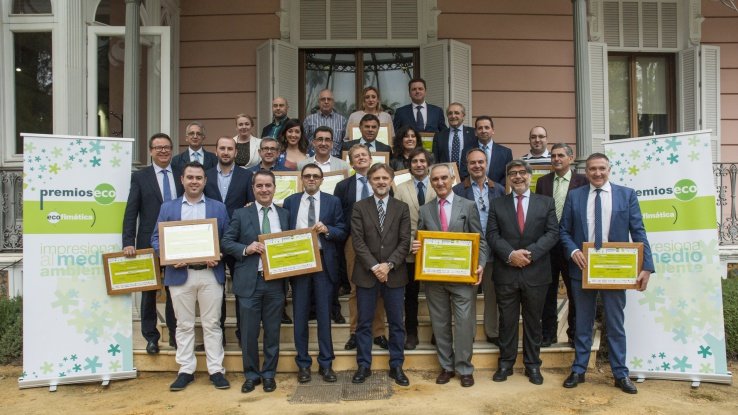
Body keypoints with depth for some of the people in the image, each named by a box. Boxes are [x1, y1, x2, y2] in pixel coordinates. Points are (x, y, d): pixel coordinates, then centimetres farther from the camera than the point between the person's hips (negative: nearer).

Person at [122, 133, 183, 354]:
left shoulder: (182, 176, 7)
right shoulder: (140, 176, 2)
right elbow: (131, 212, -3)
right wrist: (128, 243, -11)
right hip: (149, 243, -1)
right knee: (149, 291, 9)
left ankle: (175, 334, 21)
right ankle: (151, 337, 21)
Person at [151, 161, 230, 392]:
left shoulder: (218, 207, 8)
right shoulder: (167, 207, 10)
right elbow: (156, 238, 7)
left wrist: (218, 257, -12)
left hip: (210, 274, 0)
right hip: (179, 274, 1)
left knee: (212, 324, 5)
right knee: (184, 325, 8)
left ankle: (216, 370, 13)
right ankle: (186, 370, 18)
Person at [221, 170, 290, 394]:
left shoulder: (285, 214, 8)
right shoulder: (241, 214, 3)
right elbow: (225, 242, 0)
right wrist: (246, 249, -16)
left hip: (275, 282, 1)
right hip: (249, 282, -1)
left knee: (272, 332, 10)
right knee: (249, 332, 7)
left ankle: (269, 374, 25)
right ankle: (251, 374, 24)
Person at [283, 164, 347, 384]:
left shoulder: (333, 201, 5)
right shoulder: (290, 201, 8)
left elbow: (342, 233, 2)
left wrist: (327, 230, -16)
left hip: (324, 263, -1)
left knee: (324, 315, 5)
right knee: (300, 315, 7)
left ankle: (326, 364, 17)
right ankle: (303, 364, 19)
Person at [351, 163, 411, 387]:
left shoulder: (402, 208, 6)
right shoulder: (359, 207, 3)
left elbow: (405, 242, -1)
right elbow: (358, 241, -5)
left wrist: (389, 264, -14)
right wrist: (374, 266, -14)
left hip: (394, 274, 1)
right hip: (366, 273, -1)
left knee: (397, 323, 7)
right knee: (364, 323, 7)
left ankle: (396, 367, 19)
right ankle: (364, 366, 19)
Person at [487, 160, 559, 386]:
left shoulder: (546, 202, 6)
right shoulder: (497, 204, 7)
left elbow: (552, 233, -2)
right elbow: (492, 235, 0)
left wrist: (530, 253, -15)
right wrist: (511, 254, -16)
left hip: (536, 272, 0)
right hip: (506, 272, 0)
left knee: (533, 321, 10)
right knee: (507, 321, 8)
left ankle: (533, 365, 23)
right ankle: (505, 364, 21)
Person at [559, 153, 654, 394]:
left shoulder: (627, 194, 1)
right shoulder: (574, 196, 3)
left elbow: (638, 232, -2)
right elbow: (564, 231, 5)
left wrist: (646, 266, -10)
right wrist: (573, 251, -14)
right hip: (582, 268, 1)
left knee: (616, 324, 9)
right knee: (583, 323, 12)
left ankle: (620, 374, 22)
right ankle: (578, 370, 24)